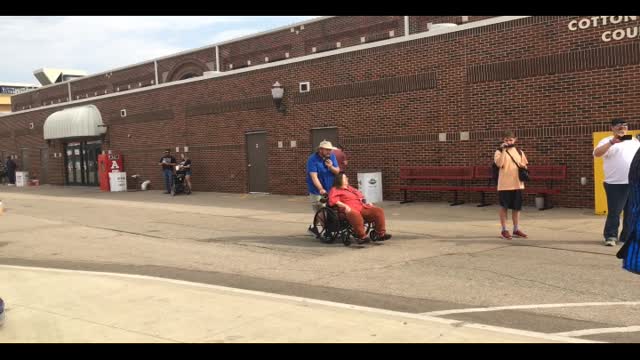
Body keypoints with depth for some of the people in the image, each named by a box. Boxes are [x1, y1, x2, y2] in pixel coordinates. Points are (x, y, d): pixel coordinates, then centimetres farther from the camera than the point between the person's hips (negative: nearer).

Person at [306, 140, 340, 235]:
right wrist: (321, 189, -38)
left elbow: (337, 171, 3)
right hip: (317, 192, -6)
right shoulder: (312, 159, -16)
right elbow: (314, 176, -25)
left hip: (330, 190, 6)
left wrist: (331, 167, -20)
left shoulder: (332, 157, 1)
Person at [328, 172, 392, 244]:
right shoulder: (335, 190, 10)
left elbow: (360, 197, 39)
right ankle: (362, 236, -39)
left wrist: (367, 203, 20)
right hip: (351, 210, -7)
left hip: (362, 207, 8)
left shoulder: (351, 188, 35)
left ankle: (381, 233, -8)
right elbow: (333, 200, -9)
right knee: (355, 215, -43)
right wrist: (344, 206, -23)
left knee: (379, 211, -10)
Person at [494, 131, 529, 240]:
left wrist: (523, 166, -5)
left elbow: (524, 165, 18)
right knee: (504, 207, 2)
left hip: (517, 184, 4)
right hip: (504, 185, -4)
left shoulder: (519, 152, 11)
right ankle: (504, 230, 10)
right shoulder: (499, 152, -3)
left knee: (517, 207, 10)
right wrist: (503, 150, -24)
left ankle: (516, 229, 21)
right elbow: (499, 164, -21)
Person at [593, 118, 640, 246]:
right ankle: (610, 236, 5)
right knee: (614, 212, -4)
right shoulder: (608, 141, 0)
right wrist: (612, 142, -27)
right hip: (616, 184, -5)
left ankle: (627, 236, 17)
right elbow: (597, 153, -18)